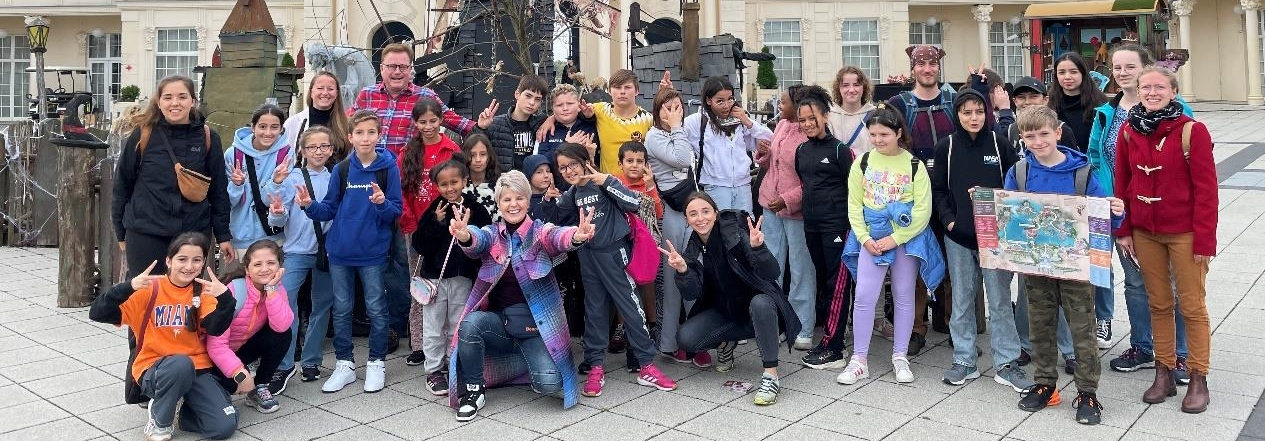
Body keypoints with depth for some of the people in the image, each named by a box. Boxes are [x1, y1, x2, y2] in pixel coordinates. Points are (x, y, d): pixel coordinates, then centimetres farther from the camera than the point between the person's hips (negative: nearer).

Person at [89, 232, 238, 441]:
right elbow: (98, 314, -12)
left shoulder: (203, 291, 1)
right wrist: (129, 287, -27)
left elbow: (216, 328, -16)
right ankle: (160, 418, -9)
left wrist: (224, 297, -34)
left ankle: (179, 403, 12)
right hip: (153, 369, -2)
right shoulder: (150, 289, -6)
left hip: (197, 370, 2)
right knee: (181, 364, -39)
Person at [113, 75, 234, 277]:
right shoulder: (142, 135, -2)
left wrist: (223, 235, 5)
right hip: (145, 236, -1)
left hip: (194, 234, 1)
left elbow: (218, 189, 5)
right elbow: (122, 183, 6)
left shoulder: (208, 138, 1)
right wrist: (121, 232, 9)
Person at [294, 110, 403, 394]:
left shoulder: (389, 168, -5)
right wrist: (310, 206, -13)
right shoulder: (342, 170, 2)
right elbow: (330, 210, 6)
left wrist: (382, 203, -25)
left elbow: (396, 211, -5)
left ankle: (376, 363, 19)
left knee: (376, 309, 5)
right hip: (340, 251, 3)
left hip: (373, 252, -3)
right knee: (341, 309, 10)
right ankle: (344, 364, 22)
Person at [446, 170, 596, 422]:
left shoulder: (540, 232, -2)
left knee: (549, 384, -21)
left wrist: (576, 237, -52)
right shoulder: (491, 234, 4)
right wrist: (465, 236, -47)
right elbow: (477, 241, -21)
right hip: (497, 319, 2)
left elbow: (558, 237, -27)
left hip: (534, 321, -2)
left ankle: (531, 360, 16)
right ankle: (474, 391, -7)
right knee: (470, 324, -31)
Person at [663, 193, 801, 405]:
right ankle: (725, 342, 13)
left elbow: (773, 273, -26)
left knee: (760, 304, -39)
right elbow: (692, 294, -13)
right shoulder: (692, 249, -5)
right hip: (724, 311, 4)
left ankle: (771, 376, -30)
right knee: (686, 339, -19)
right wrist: (682, 270, -32)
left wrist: (757, 248, -45)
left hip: (759, 302, -4)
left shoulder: (736, 232, -19)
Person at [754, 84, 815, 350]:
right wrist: (762, 154, 0)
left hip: (796, 209, -8)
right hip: (771, 206, 8)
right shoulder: (781, 125, 7)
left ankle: (803, 330, 13)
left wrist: (788, 199, -19)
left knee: (801, 270, 3)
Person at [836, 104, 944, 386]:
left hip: (907, 236, -1)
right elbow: (854, 205, 2)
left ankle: (900, 357, 21)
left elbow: (923, 210, -7)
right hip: (872, 237, 1)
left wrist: (895, 239, -15)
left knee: (904, 296, 9)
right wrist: (865, 238, -10)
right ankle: (859, 360, 6)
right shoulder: (862, 163, 2)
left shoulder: (914, 165, -4)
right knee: (864, 297, -4)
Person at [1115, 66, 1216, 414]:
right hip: (1144, 233, 4)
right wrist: (1123, 230, 4)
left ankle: (1198, 379, 16)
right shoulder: (1129, 131, 2)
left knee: (1192, 306, 5)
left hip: (1184, 233, -4)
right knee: (1158, 303, 12)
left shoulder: (1192, 131, -11)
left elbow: (1206, 188, -11)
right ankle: (1164, 372, 23)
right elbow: (1121, 184, 7)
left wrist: (1204, 240, -13)